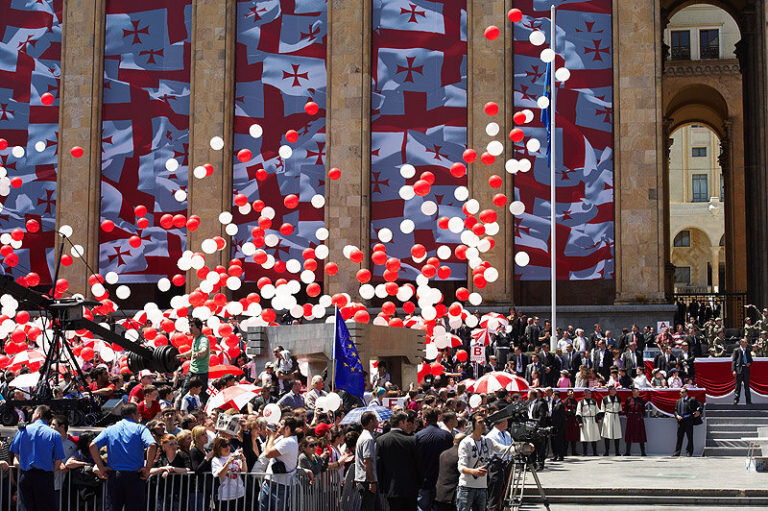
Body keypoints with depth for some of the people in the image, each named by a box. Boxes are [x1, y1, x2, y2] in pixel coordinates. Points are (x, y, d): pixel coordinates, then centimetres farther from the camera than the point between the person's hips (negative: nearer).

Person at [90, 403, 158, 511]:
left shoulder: (110, 429, 10)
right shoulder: (140, 428, -1)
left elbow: (93, 446, -3)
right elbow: (152, 445, -19)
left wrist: (101, 468, 0)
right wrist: (147, 468, -11)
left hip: (114, 475, 3)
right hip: (134, 476, -3)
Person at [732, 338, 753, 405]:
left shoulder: (748, 351, 16)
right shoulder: (736, 350, 3)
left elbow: (751, 360, 22)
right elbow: (733, 361, -2)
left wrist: (749, 364, -3)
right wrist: (734, 370, -12)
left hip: (746, 369, 4)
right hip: (739, 369, -4)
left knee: (747, 385, 4)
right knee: (738, 385, -1)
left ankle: (748, 401, 7)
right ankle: (736, 400, 4)